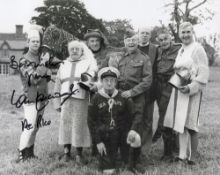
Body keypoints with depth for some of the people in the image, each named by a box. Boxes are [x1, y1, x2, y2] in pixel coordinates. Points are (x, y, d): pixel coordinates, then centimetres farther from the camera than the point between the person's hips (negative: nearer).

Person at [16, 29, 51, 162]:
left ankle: (30, 151, 23)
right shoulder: (24, 61, -10)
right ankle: (22, 153, -3)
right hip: (31, 98, -6)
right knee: (29, 126, -13)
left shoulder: (42, 57, 9)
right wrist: (43, 63, -19)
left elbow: (48, 77, 13)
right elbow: (33, 78, -21)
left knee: (36, 127, 12)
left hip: (42, 97, 7)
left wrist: (47, 71, -9)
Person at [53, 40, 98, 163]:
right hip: (66, 99, 3)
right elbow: (58, 84, 17)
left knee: (79, 125, -4)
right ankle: (67, 152, 15)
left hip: (81, 99, -3)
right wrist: (57, 102, 11)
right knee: (65, 124, 3)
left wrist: (87, 77, -28)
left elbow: (93, 73, -5)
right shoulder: (63, 65, 19)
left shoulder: (88, 63, 10)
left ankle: (79, 153, 7)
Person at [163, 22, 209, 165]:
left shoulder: (198, 49, -7)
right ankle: (183, 154, 17)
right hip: (178, 90, 7)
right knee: (179, 123, 8)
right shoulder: (180, 51, 15)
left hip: (192, 91, -7)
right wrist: (176, 82, 9)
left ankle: (193, 156, 7)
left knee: (190, 124, -5)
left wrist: (191, 87, -20)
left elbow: (204, 73, -13)